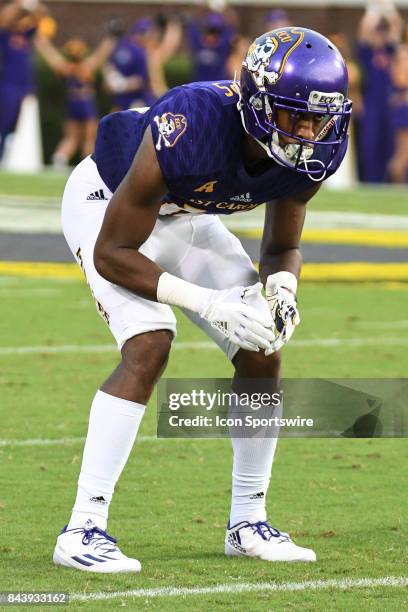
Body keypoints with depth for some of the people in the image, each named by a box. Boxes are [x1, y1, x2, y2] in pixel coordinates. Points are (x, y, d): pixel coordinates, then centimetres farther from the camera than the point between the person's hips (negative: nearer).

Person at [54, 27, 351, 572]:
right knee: (148, 348, -26)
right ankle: (83, 529, -25)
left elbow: (282, 246, -2)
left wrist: (282, 288, -26)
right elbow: (111, 253, -31)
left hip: (184, 216, 7)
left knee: (263, 354, 0)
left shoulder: (313, 155, -22)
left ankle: (248, 523, 15)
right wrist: (210, 304, -37)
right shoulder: (189, 134, -41)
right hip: (108, 205, -7)